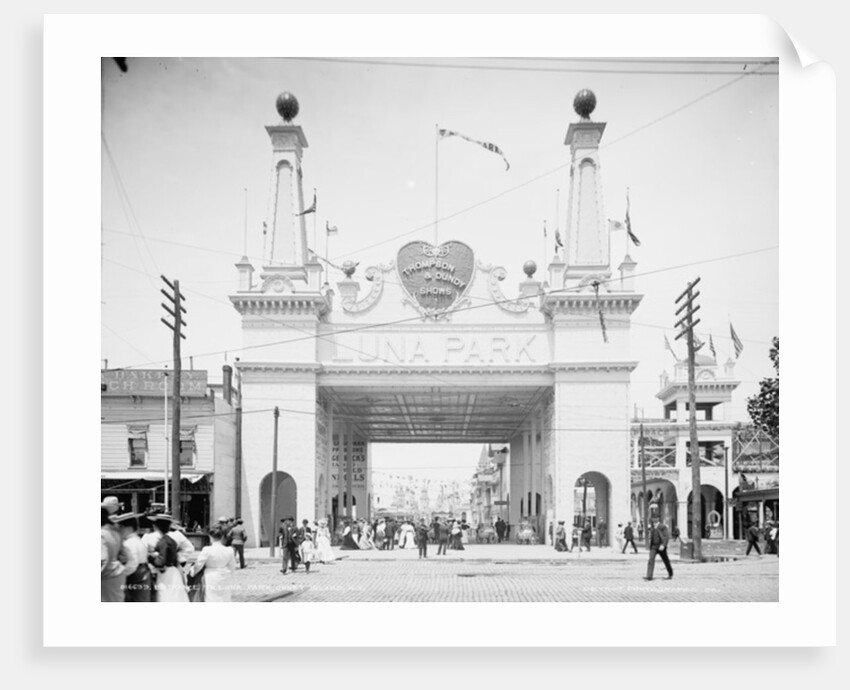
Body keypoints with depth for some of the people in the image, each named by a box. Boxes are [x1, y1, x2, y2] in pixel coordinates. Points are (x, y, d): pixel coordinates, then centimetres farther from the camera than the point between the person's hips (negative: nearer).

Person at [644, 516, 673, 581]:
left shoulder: (662, 526, -10)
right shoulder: (652, 527, 9)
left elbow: (667, 536, -15)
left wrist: (663, 545, -23)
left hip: (660, 547, -4)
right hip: (653, 547, 4)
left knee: (666, 561, 11)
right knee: (651, 560, -11)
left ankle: (670, 574, 32)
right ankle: (649, 576, -17)